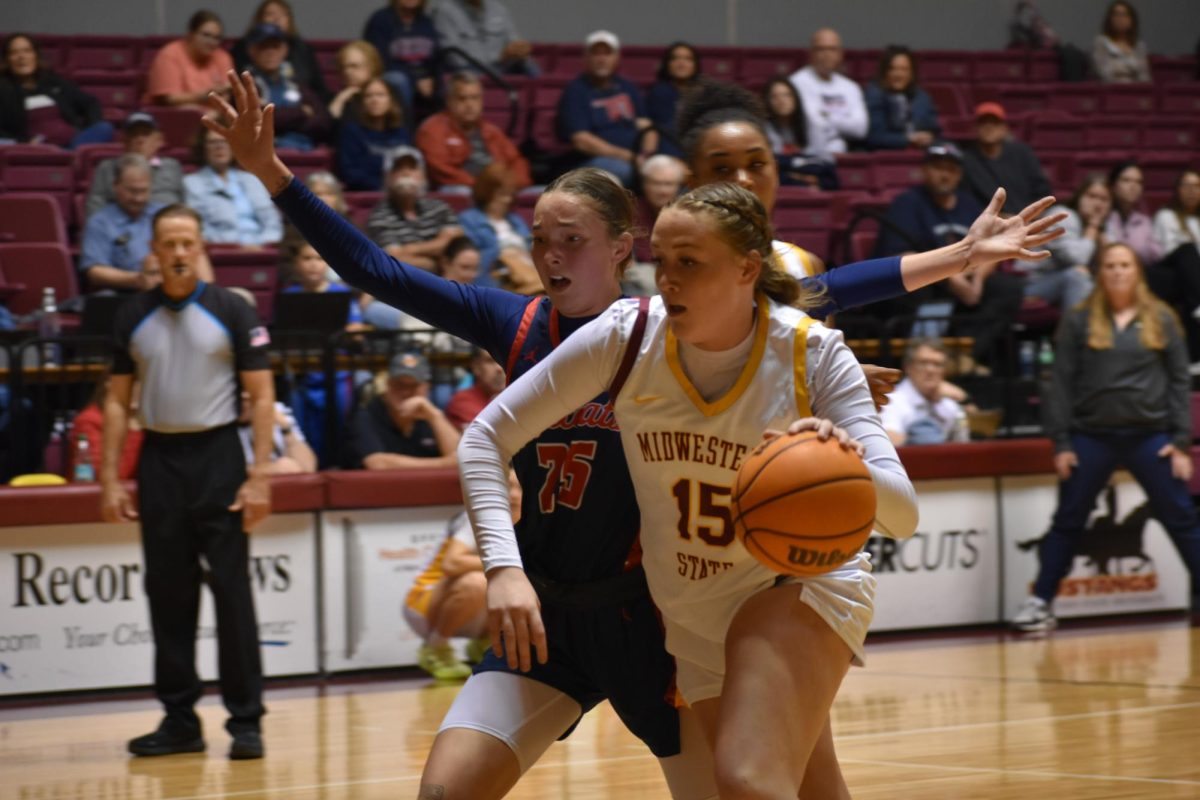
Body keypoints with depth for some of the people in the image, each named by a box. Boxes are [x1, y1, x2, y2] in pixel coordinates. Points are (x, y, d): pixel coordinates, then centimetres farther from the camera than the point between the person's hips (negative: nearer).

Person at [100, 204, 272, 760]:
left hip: (216, 455, -3)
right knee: (168, 594, 5)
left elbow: (261, 395, -3)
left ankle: (246, 722, 1)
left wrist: (258, 477, -11)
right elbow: (117, 400, 10)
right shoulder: (133, 318, 7)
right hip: (159, 459, 3)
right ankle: (179, 720, 13)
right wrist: (109, 479, 2)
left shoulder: (230, 312, -2)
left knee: (231, 591, -4)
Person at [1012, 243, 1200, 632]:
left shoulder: (1161, 320, 5)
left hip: (1150, 436, 0)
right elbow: (1061, 383, 2)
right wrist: (1060, 442, -3)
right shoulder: (1078, 321, 3)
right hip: (1092, 436, 0)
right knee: (1067, 522, 5)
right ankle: (1040, 603, 12)